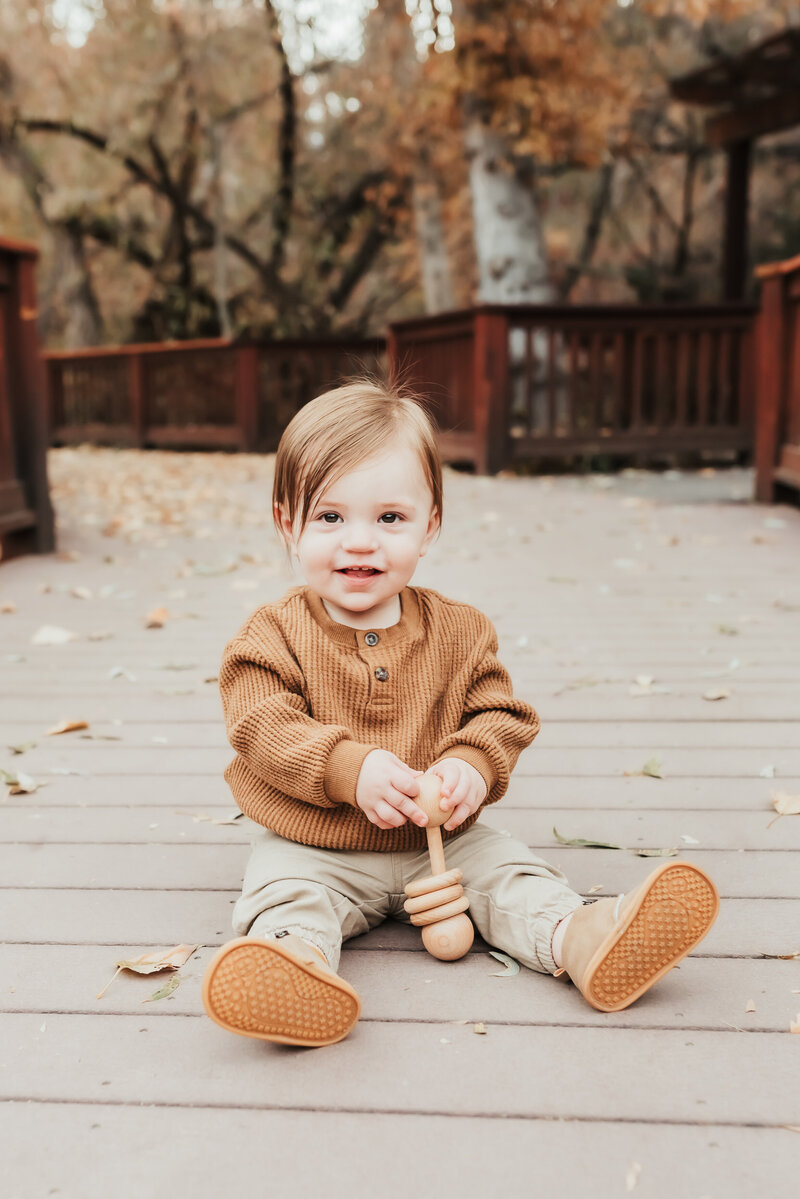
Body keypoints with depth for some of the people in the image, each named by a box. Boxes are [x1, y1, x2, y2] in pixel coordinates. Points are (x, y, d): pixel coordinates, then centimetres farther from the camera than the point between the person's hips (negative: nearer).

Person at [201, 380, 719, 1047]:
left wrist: (472, 766, -23)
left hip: (439, 841, 3)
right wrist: (350, 768, -32)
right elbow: (264, 728, -17)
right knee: (286, 893, -27)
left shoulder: (458, 631, -1)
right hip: (312, 849, -2)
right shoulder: (274, 636, -7)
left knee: (506, 869, -15)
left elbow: (501, 715, 0)